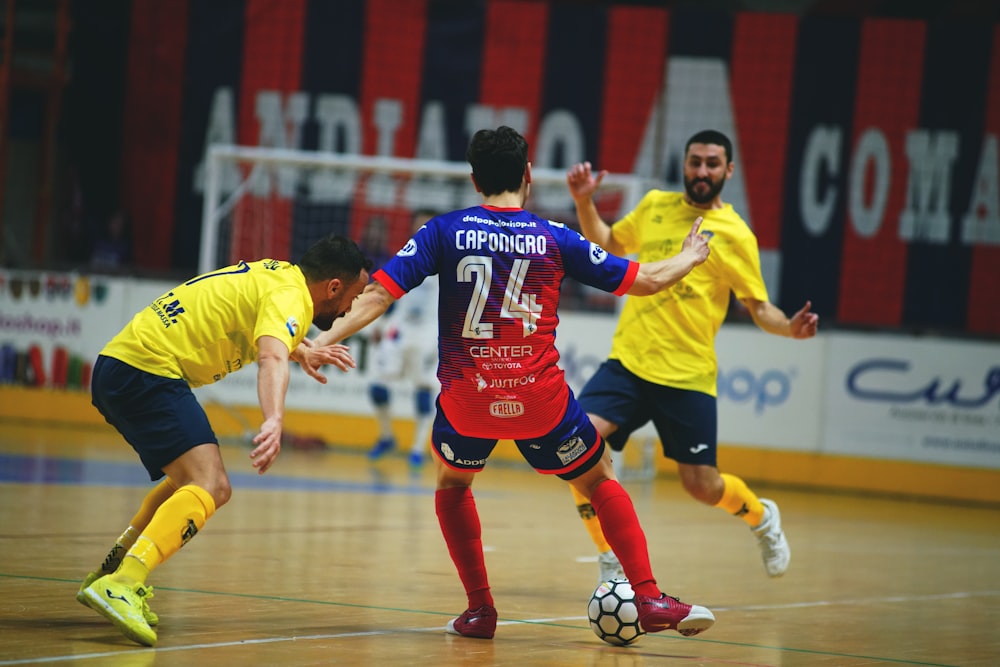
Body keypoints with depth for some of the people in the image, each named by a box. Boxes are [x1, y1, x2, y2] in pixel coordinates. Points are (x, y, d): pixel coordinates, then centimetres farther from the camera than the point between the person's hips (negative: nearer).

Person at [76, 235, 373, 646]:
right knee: (209, 486, -23)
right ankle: (122, 587, -39)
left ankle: (109, 573, 23)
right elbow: (272, 358, -32)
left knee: (192, 479, 24)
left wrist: (304, 352, 50)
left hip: (116, 367, 10)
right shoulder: (290, 296, -10)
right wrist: (274, 422, -47)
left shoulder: (279, 274, 19)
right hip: (149, 370, -10)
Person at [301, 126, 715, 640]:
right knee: (601, 483, 20)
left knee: (451, 484, 29)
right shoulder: (554, 237, 1)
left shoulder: (444, 231, 0)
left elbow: (380, 293, -8)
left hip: (466, 399, 0)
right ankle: (649, 599, 8)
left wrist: (323, 341, -6)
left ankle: (480, 609, 22)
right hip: (540, 401, 0)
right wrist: (689, 258, 25)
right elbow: (644, 280, 7)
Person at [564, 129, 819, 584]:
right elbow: (607, 245, 26)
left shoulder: (734, 235, -3)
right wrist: (584, 203, 10)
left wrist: (791, 327, -21)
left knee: (702, 486, -1)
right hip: (627, 362, 3)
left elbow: (759, 307, 0)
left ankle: (761, 517, 37)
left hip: (688, 375, -3)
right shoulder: (655, 205, 9)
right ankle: (612, 565, -6)